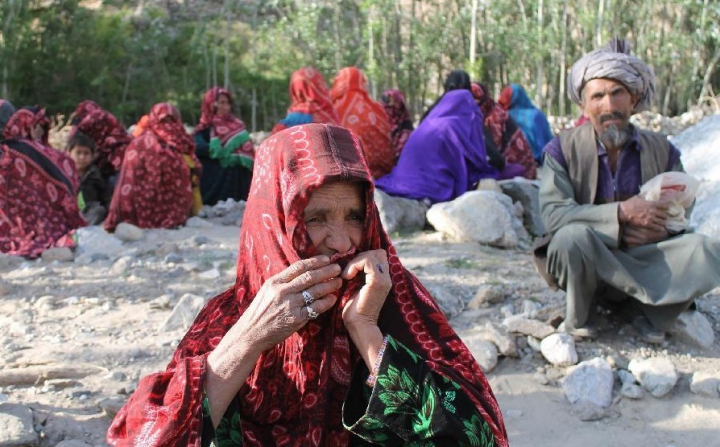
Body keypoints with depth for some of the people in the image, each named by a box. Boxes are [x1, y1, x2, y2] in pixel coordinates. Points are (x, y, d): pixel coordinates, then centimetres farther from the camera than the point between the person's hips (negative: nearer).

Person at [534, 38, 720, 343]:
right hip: (586, 265, -2)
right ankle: (579, 317, -10)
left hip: (644, 261, 2)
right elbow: (552, 213, -19)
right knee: (572, 236, -36)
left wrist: (659, 230, -21)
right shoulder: (563, 149, -5)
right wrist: (622, 213, -26)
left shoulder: (662, 150, 4)